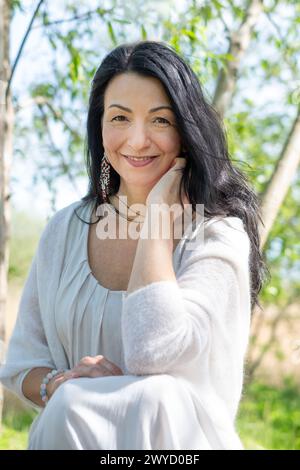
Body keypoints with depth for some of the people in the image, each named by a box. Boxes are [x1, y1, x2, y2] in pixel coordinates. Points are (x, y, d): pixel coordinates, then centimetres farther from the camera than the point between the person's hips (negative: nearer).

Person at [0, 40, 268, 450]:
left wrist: (159, 215, -13)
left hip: (176, 435, -2)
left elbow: (153, 353, -22)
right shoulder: (65, 230, 6)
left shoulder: (219, 235, -7)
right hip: (65, 429, 2)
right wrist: (59, 385, -15)